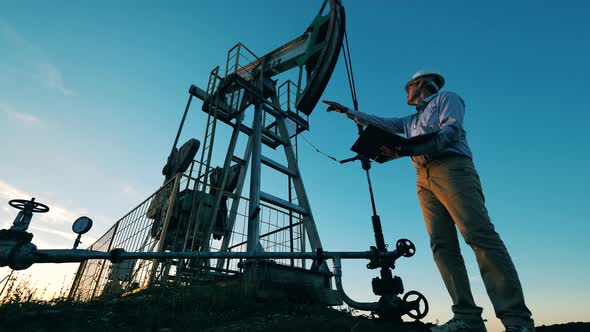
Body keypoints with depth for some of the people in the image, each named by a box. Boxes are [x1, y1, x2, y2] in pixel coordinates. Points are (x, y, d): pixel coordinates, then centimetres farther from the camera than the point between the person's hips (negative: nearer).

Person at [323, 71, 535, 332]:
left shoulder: (447, 98, 17)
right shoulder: (411, 121, 37)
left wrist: (409, 148, -15)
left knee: (480, 236, -19)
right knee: (442, 246, -9)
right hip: (425, 179, 6)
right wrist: (346, 111, 41)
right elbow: (378, 122, 40)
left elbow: (451, 130, -2)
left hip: (452, 168, -6)